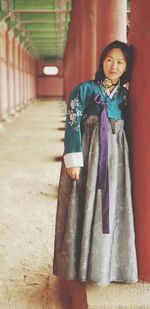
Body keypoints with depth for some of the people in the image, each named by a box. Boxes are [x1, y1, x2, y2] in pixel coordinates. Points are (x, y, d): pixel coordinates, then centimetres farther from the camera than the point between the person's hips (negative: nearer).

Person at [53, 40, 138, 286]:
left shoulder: (125, 95, 12)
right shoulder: (85, 89, 0)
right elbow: (73, 124, -8)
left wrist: (125, 158, 7)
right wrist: (73, 160, -16)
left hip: (115, 158, 4)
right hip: (88, 155, -3)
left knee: (112, 210, 6)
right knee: (85, 209, 0)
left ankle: (108, 265, 19)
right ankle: (83, 265, 13)